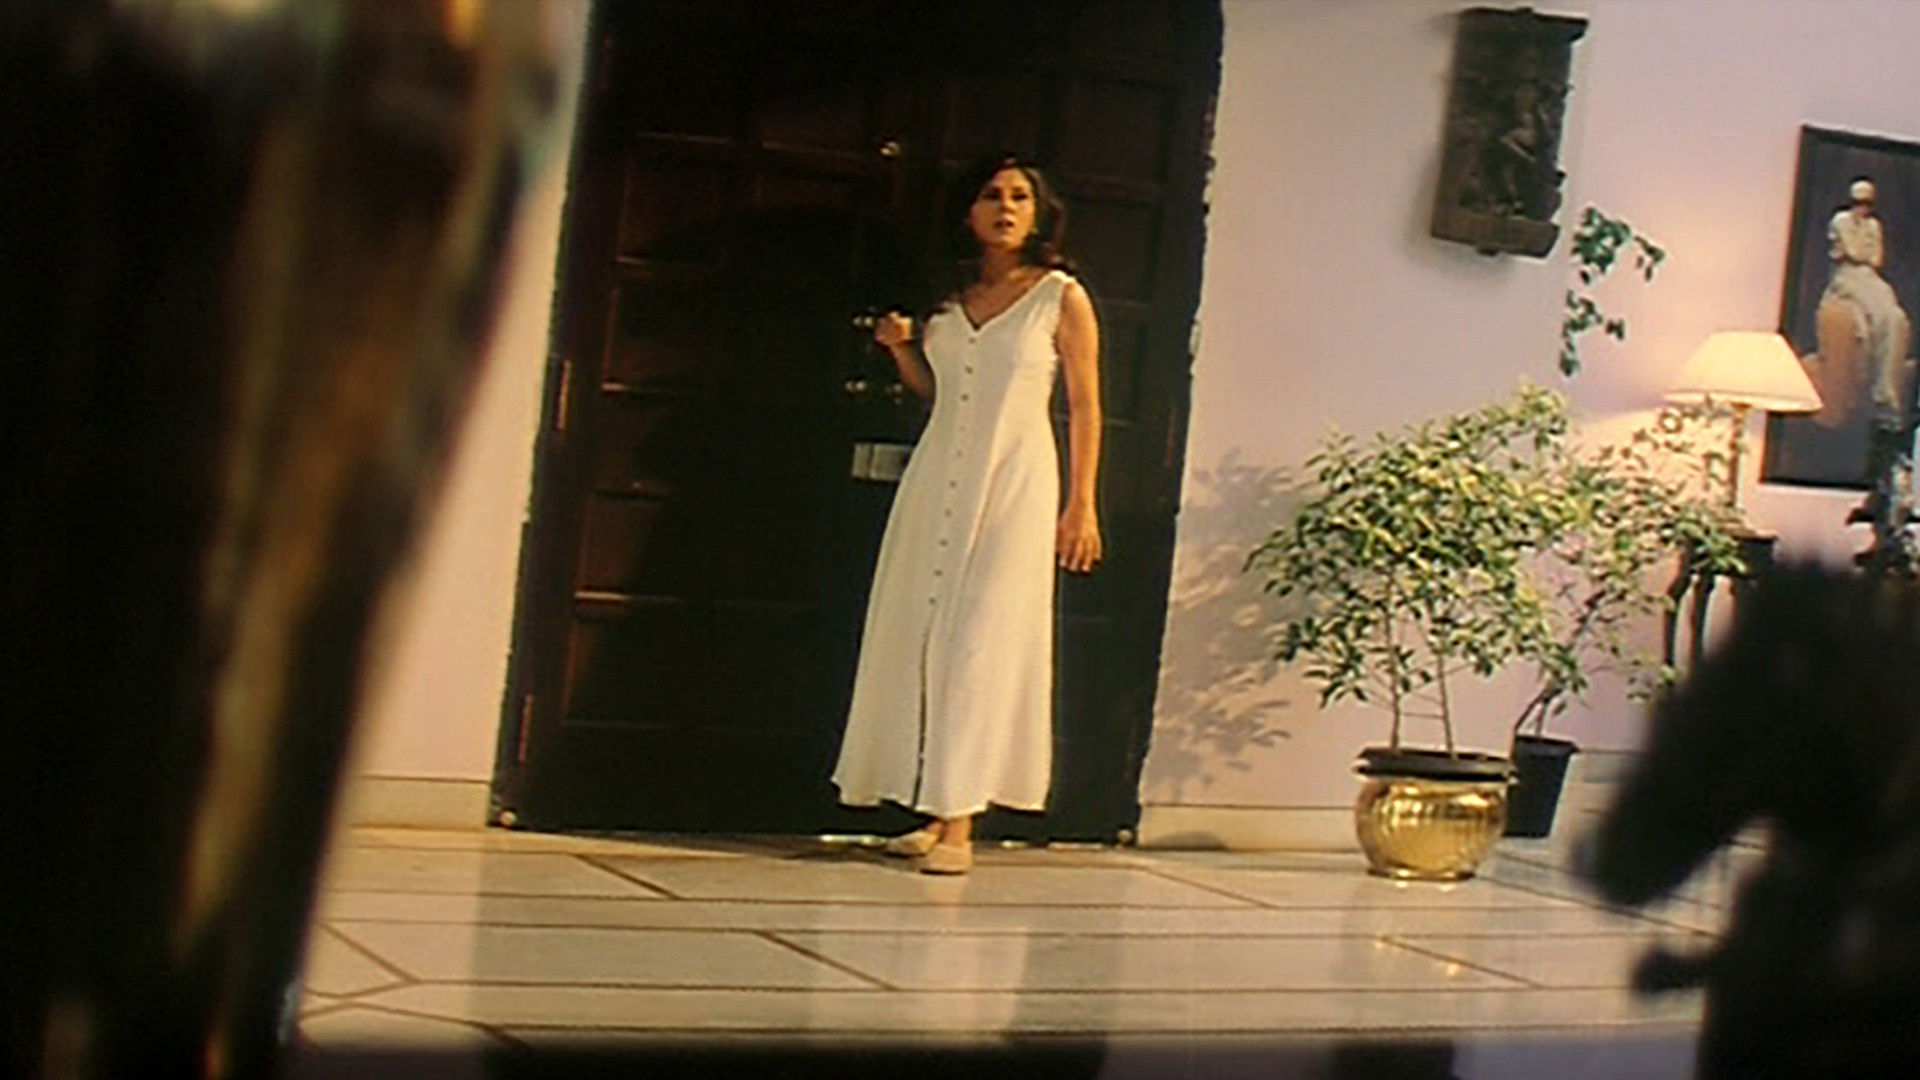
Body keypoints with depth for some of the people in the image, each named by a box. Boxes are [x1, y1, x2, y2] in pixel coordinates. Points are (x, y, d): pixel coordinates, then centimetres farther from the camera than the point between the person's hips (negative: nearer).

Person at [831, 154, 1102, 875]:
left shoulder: (1061, 298, -1)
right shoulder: (950, 296, 12)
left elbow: (1084, 406, -1)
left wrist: (1082, 505, -5)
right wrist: (902, 349, 2)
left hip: (1014, 484, -5)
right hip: (937, 480, 5)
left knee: (981, 645, -9)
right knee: (918, 636, 3)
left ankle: (958, 822, -8)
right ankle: (935, 813, 11)